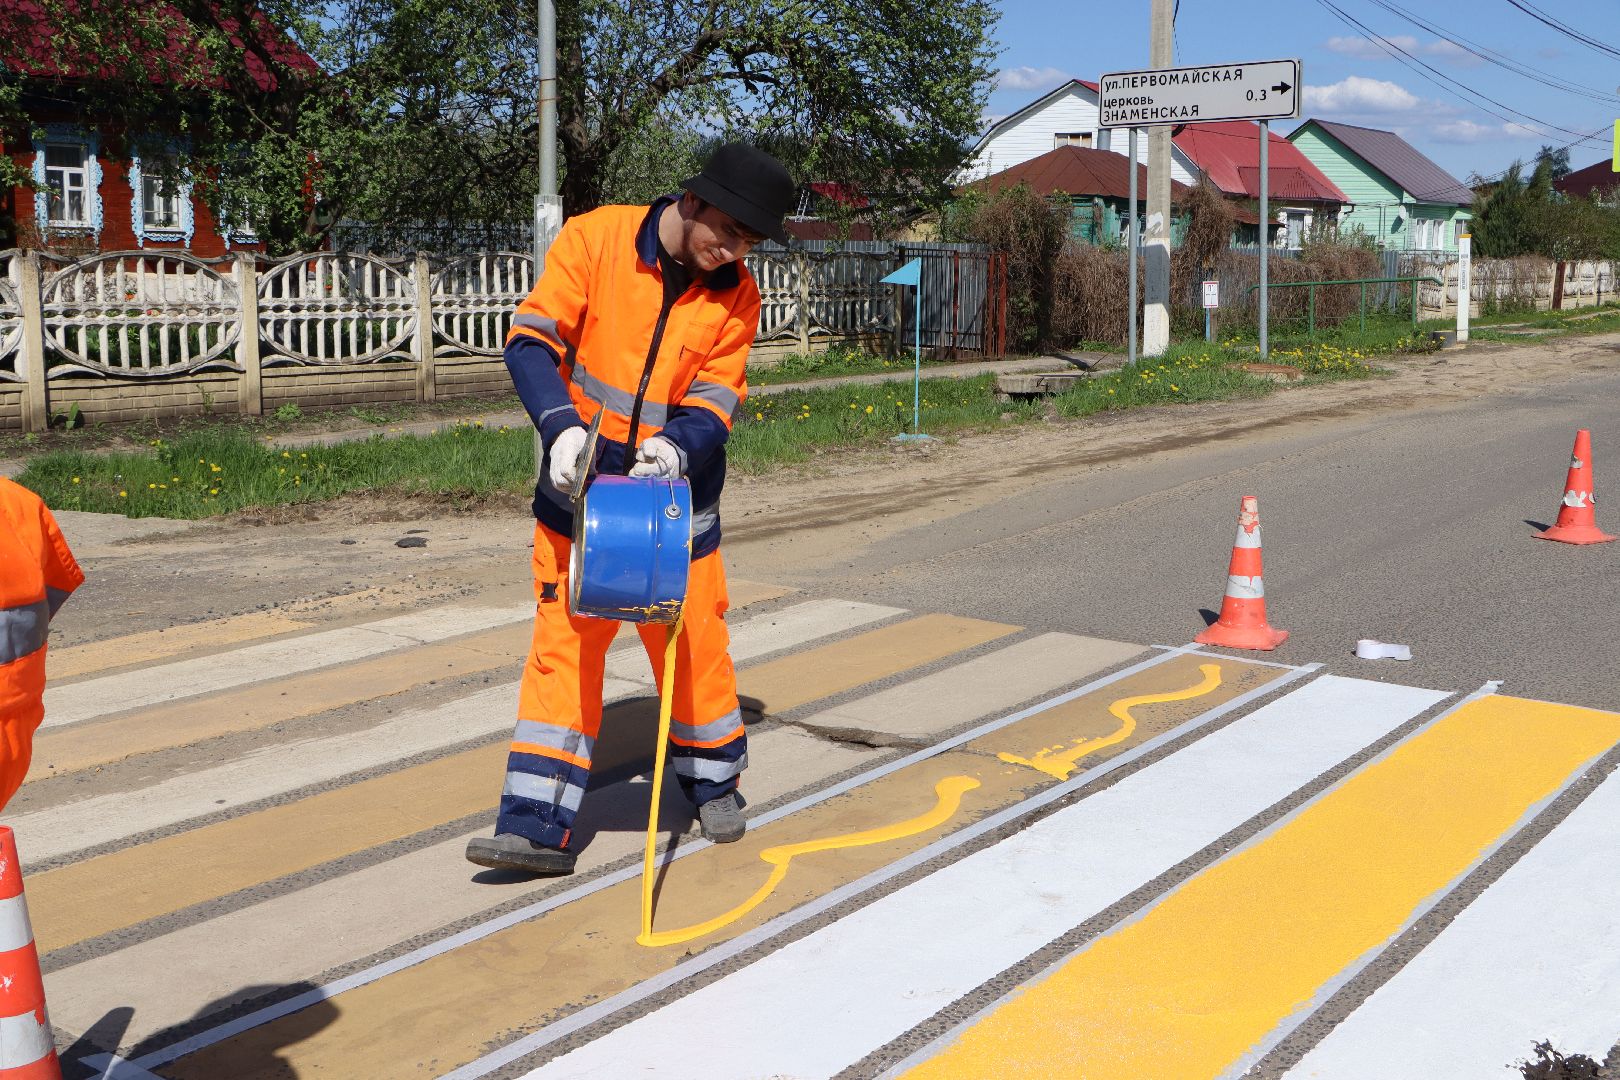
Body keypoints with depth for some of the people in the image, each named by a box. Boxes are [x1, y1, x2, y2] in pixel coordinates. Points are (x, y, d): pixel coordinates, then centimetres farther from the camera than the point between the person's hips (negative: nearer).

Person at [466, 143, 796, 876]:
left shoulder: (736, 296, -4)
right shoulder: (594, 239, -11)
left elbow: (715, 401, -6)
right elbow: (532, 338, -14)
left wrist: (676, 447, -28)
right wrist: (561, 426, -29)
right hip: (579, 488, -1)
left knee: (693, 643, 9)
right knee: (562, 648, -2)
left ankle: (714, 782, 34)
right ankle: (539, 828, 1)